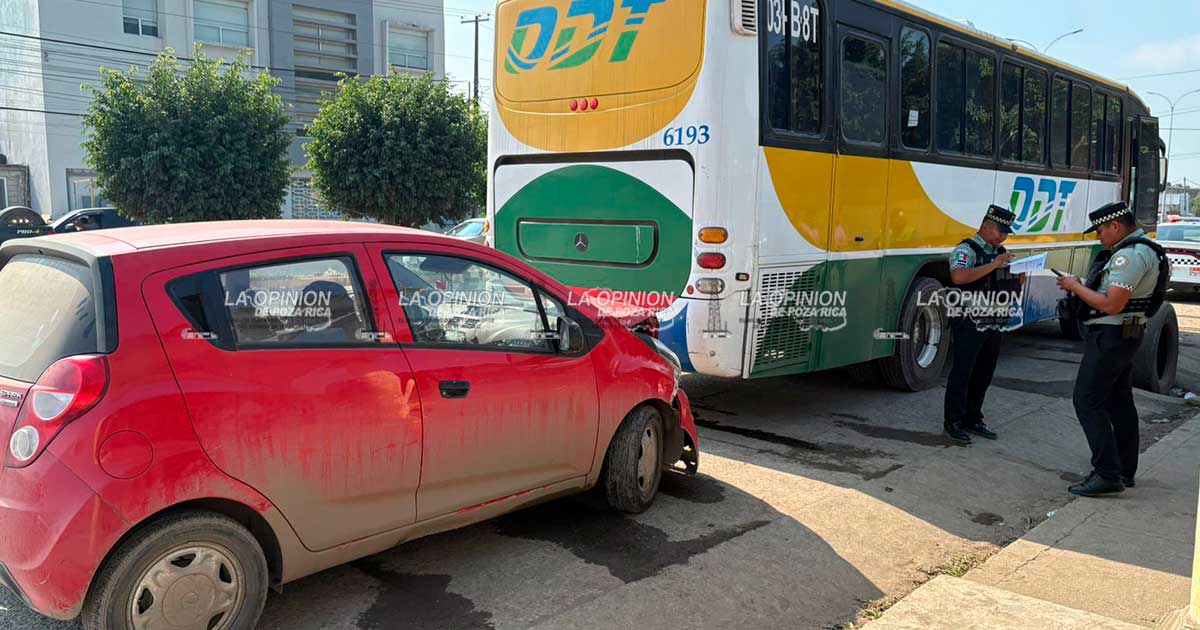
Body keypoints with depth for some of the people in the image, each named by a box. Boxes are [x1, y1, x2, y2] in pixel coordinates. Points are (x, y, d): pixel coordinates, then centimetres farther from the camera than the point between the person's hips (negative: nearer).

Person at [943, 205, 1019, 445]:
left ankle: (973, 419, 23)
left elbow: (1009, 283, 23)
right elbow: (958, 276, -28)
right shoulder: (966, 250, -9)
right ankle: (953, 422, 5)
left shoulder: (1001, 253, 17)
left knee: (984, 373, 12)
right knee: (962, 372, -3)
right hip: (970, 323, -8)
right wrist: (993, 265, -26)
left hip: (993, 324, 8)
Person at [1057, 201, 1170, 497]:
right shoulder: (1142, 249, 14)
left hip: (1110, 336, -11)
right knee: (1119, 401, 16)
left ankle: (1107, 475, -10)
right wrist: (1082, 287, 8)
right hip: (1126, 335, 11)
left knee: (1087, 401, -9)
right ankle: (1125, 471, 25)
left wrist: (1076, 287, -12)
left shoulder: (1130, 255, -20)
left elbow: (1111, 305, -25)